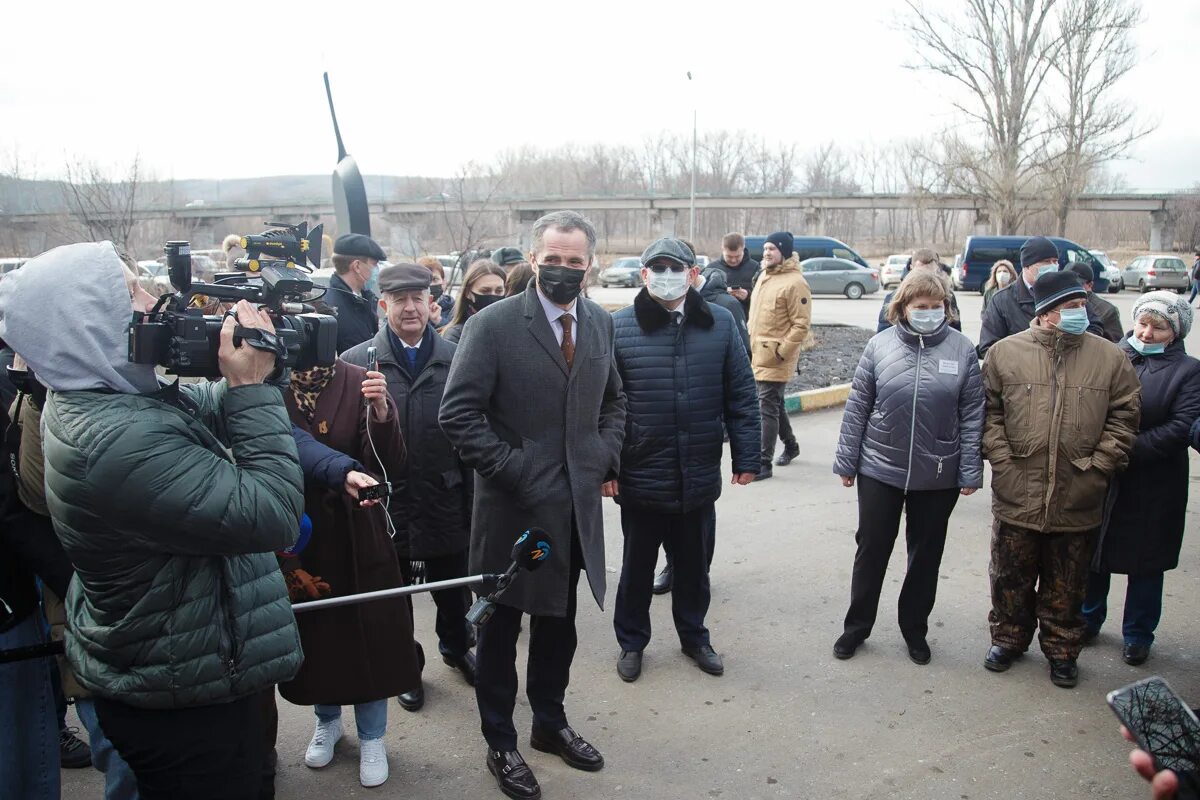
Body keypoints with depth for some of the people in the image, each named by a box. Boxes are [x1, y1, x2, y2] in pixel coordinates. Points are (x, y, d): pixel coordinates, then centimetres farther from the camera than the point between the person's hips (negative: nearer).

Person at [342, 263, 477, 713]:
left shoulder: (455, 359, -2)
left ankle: (456, 647, 47)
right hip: (387, 500, -1)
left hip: (445, 501, 1)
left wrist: (471, 500, -3)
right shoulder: (356, 361, -5)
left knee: (453, 588, 19)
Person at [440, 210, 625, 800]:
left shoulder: (600, 324, 5)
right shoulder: (492, 325, -13)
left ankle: (550, 722, 41)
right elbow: (458, 414, -16)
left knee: (559, 621, 20)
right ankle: (500, 744, 30)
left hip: (577, 504, 5)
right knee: (501, 626, 12)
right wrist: (511, 471, -18)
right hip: (514, 505, -5)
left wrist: (606, 459, 4)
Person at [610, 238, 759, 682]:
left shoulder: (720, 324, 0)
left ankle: (694, 636, 41)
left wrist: (746, 458, 0)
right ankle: (631, 642, 36)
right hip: (641, 477, -2)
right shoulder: (619, 327, -7)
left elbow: (741, 396, 2)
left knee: (694, 564, 20)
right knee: (637, 566, 16)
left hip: (699, 477, 2)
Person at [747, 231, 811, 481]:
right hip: (758, 354, 9)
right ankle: (790, 445, 39)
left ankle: (764, 463, -3)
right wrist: (751, 342, 16)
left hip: (776, 359, -9)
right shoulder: (764, 276, 13)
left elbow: (801, 325, -16)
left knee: (767, 408, -8)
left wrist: (781, 352, -19)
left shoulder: (795, 283, -14)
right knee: (775, 404, 20)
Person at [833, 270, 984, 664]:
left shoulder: (962, 349, -4)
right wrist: (846, 461, 0)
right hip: (879, 470, 0)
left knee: (926, 554, 15)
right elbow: (857, 408, -1)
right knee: (871, 549, 11)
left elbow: (972, 416, -2)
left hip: (938, 476, 1)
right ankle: (856, 626, 28)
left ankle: (914, 629, 33)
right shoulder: (880, 345, -5)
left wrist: (970, 471, -3)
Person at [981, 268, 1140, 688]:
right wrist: (1003, 461, -7)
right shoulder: (1005, 352, -3)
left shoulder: (1109, 358, 0)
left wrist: (1097, 467, -5)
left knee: (1066, 586, 15)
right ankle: (1009, 639, 36)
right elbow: (989, 413, 1)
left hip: (1078, 501, 1)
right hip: (1017, 496, 0)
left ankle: (1062, 649, 34)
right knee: (1011, 578, 15)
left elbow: (1124, 416, 2)